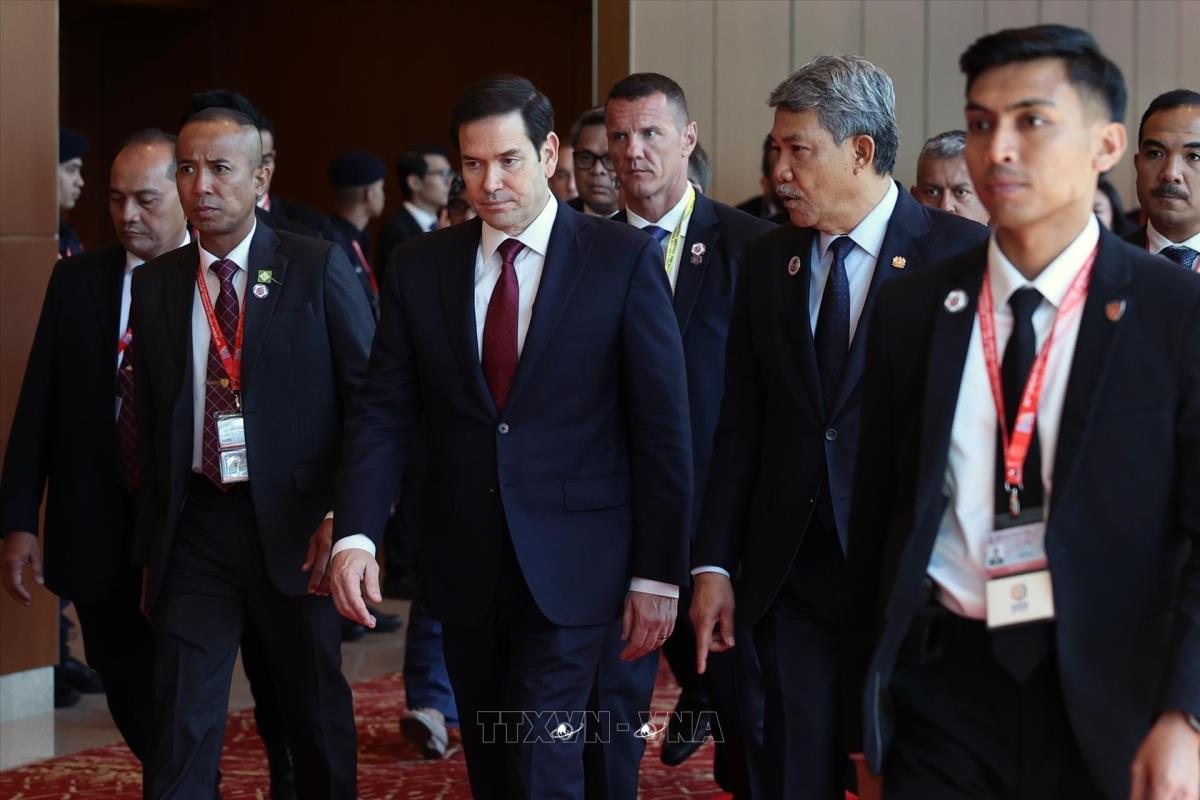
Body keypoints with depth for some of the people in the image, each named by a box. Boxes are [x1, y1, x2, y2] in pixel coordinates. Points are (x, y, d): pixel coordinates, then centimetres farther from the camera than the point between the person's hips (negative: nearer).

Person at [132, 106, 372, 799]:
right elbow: (152, 417, 11)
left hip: (296, 524, -2)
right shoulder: (157, 284, 7)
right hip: (194, 526, 2)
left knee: (319, 716, 13)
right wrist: (153, 536, 8)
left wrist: (346, 516, -12)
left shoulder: (319, 269, -3)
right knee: (182, 729, -2)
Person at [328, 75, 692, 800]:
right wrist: (355, 536, -13)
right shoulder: (421, 267, 4)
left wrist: (658, 574, -6)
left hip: (568, 568, -4)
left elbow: (662, 428, -5)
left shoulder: (624, 260, -6)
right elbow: (384, 413, 1)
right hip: (464, 567, 4)